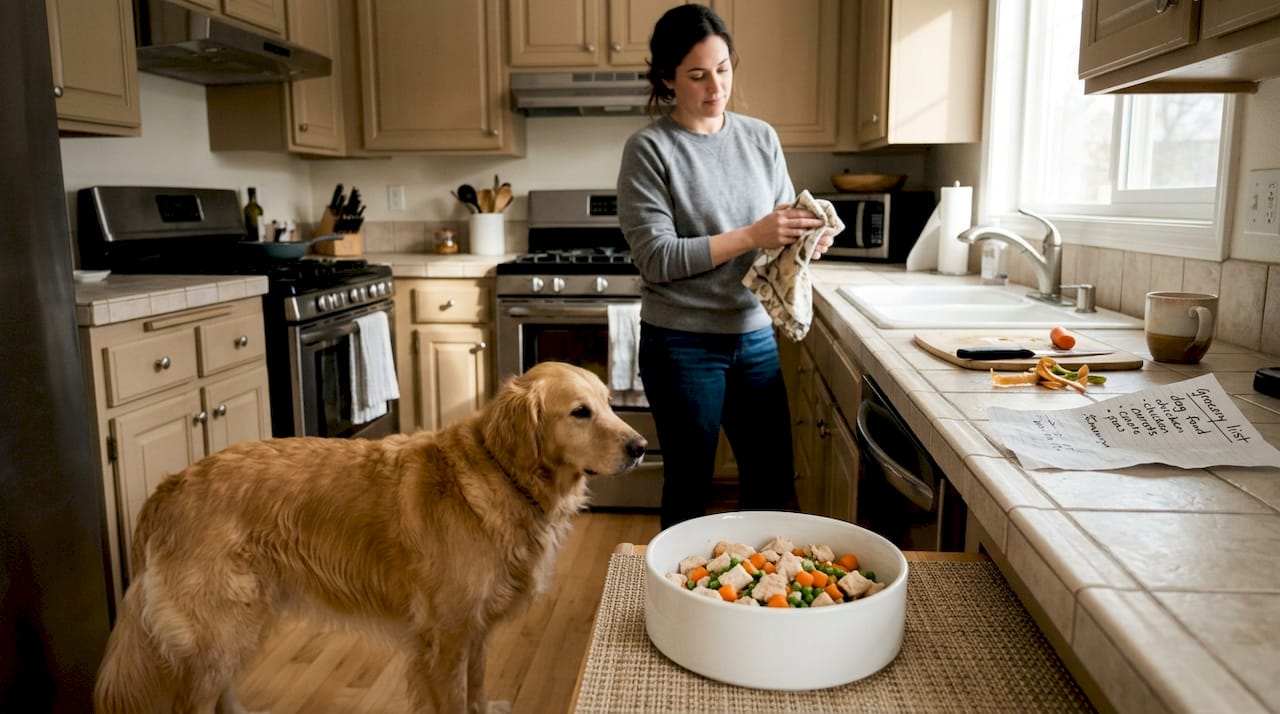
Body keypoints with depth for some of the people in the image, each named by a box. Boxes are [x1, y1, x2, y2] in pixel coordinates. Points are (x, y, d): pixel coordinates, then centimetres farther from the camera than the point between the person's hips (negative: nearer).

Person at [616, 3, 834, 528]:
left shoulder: (761, 137, 5)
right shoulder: (649, 149, -8)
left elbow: (784, 224, 12)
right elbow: (656, 258, -15)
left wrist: (809, 237, -12)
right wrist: (751, 237, -23)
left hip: (755, 336, 5)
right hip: (683, 343, -4)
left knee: (774, 485, 12)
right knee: (689, 489, 9)